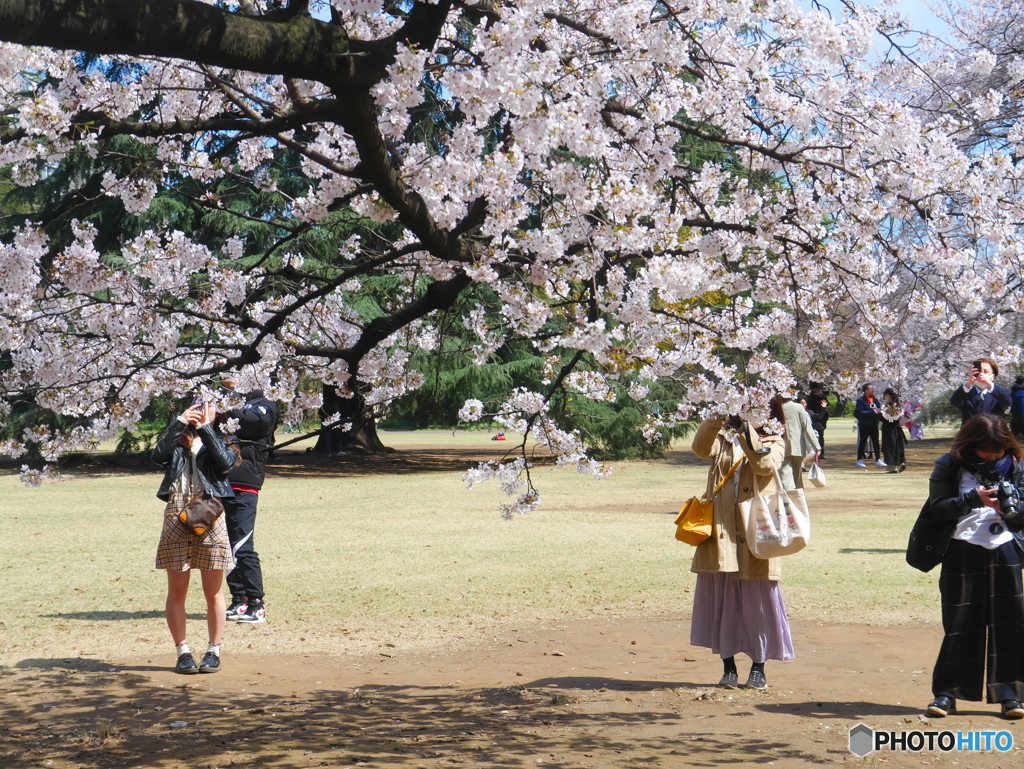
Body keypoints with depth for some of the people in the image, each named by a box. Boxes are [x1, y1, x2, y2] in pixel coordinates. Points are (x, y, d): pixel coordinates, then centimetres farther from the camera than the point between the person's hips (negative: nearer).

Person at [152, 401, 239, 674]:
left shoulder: (218, 442, 12)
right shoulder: (176, 443, 13)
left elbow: (225, 462, -10)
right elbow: (158, 455, -9)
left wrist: (205, 428, -9)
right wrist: (179, 422, -11)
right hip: (176, 518, 1)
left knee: (213, 591, 2)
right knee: (177, 590, 2)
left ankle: (213, 651, 12)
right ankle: (183, 651, 11)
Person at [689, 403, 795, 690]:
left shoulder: (774, 443, 5)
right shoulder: (724, 439, 12)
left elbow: (766, 465, -16)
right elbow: (701, 448, -9)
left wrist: (748, 434, -24)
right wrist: (716, 419, -20)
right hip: (721, 534, 2)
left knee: (758, 602, 2)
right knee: (721, 601, 5)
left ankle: (758, 668, 13)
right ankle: (729, 667, 13)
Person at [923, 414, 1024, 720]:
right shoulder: (950, 466, 0)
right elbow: (937, 507, -7)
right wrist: (973, 498, -20)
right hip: (962, 553, -2)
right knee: (960, 623, 1)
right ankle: (947, 691, 9)